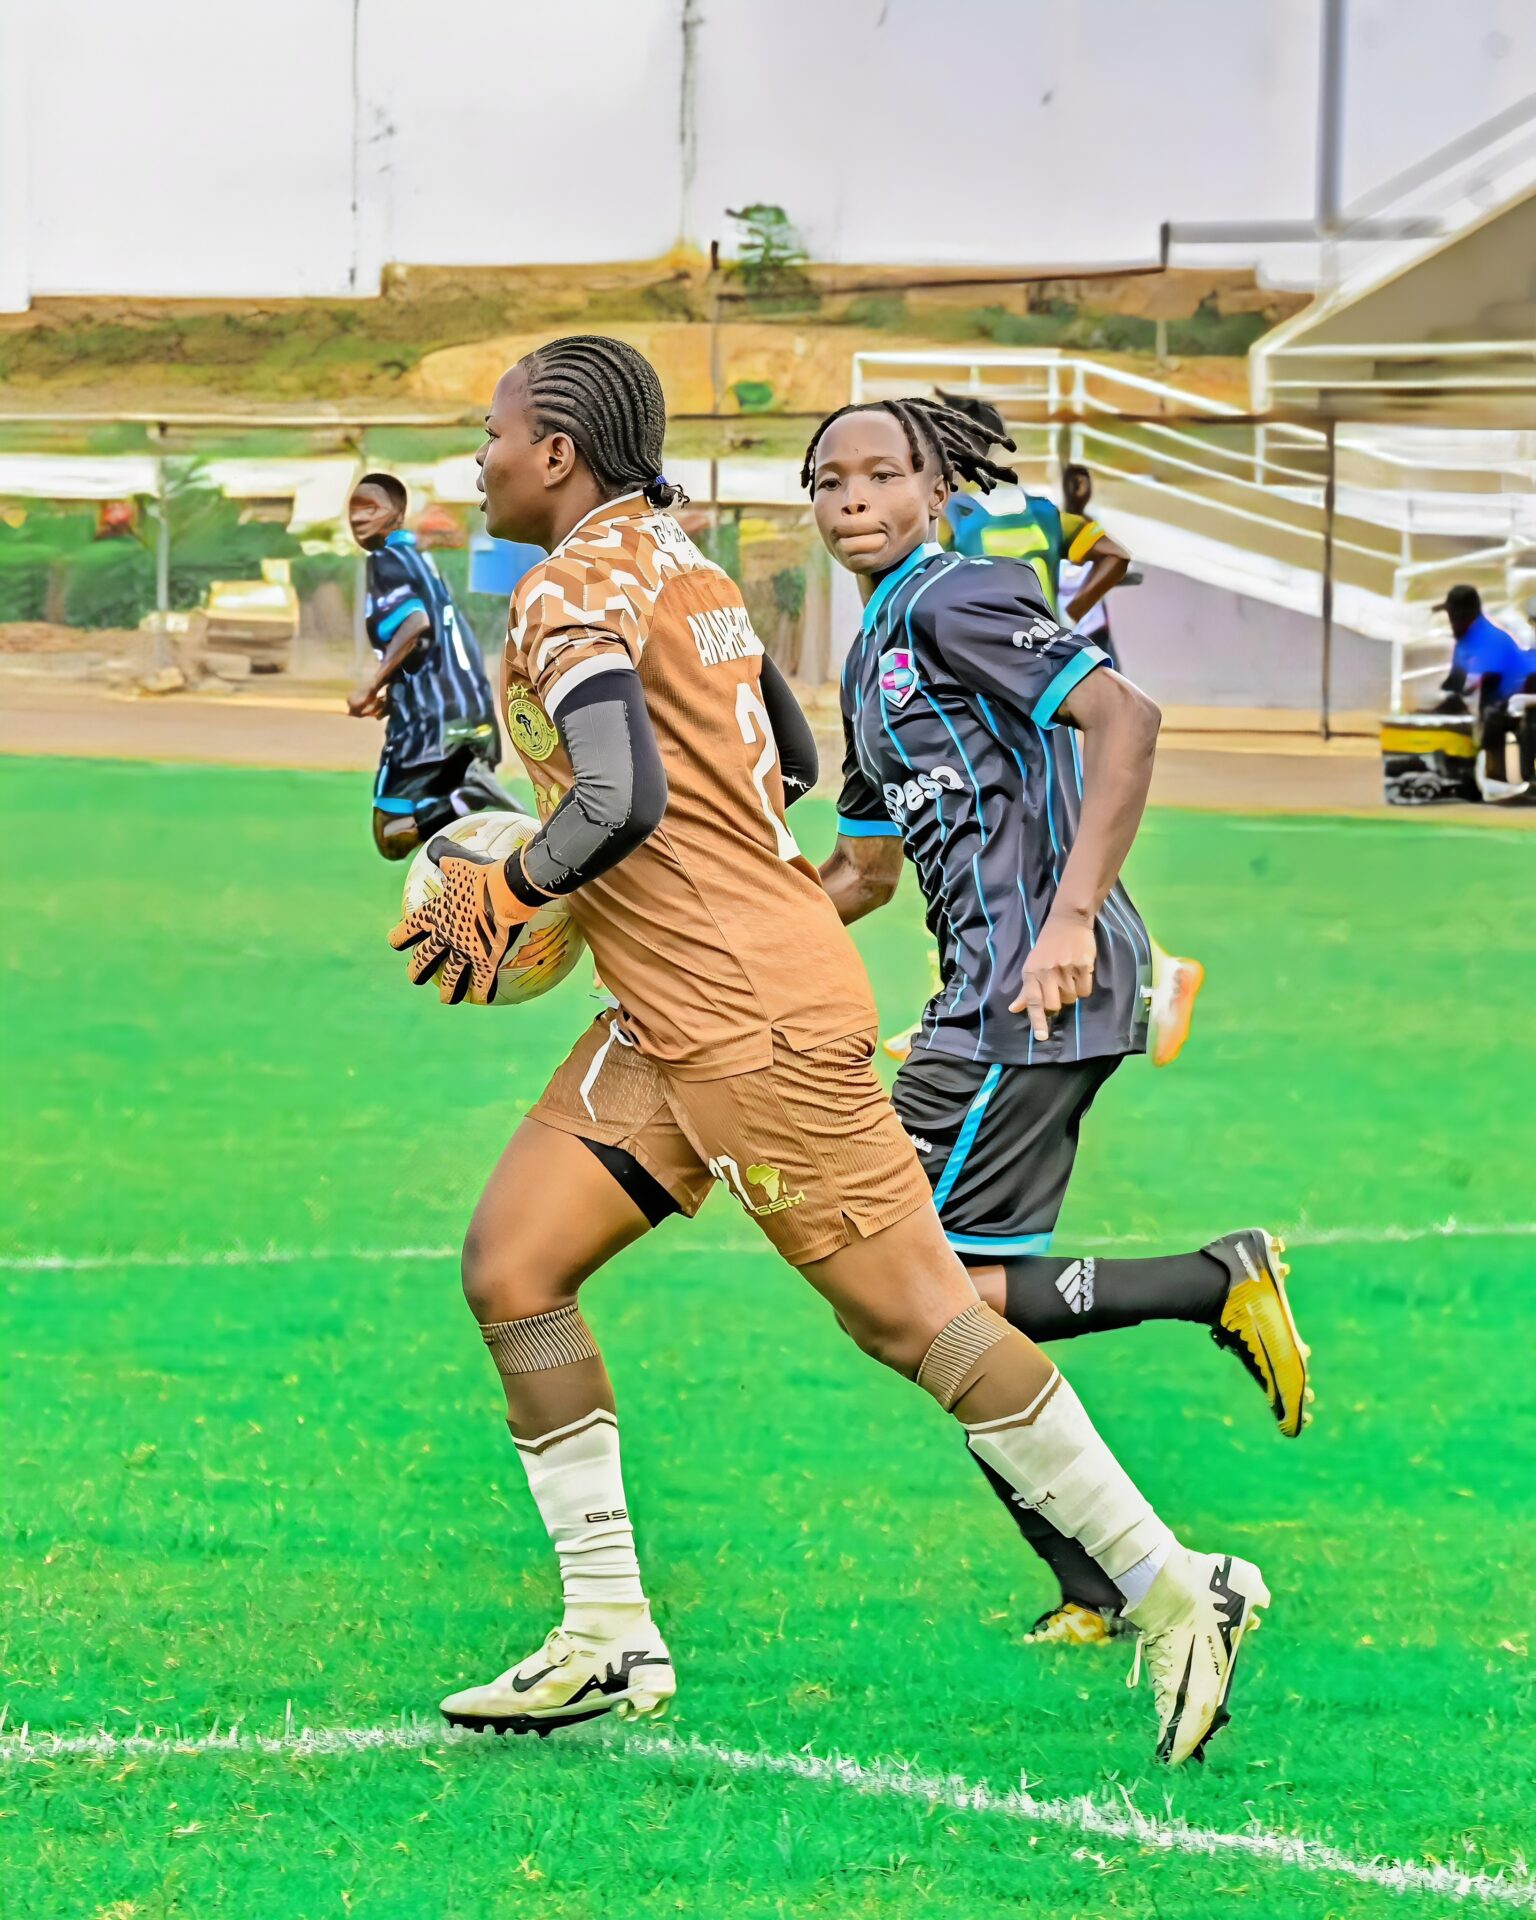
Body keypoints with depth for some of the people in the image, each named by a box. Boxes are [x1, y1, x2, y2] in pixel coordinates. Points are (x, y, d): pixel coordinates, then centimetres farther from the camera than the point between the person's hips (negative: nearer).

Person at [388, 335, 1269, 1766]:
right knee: (509, 1269, 6)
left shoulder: (573, 592, -13)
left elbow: (619, 804, -26)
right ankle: (610, 1638, 7)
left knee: (913, 1314, -7)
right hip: (665, 1026, 10)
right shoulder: (684, 565, 16)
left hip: (752, 1026, -10)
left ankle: (1170, 1590, -1)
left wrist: (498, 896, -8)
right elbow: (776, 760, 25)